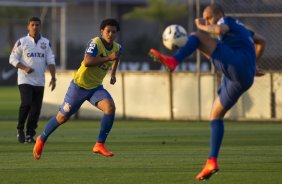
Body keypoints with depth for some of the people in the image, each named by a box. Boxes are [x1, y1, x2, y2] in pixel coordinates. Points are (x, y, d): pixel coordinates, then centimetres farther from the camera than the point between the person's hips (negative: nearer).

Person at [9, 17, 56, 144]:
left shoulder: (46, 43, 10)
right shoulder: (22, 42, 0)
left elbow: (50, 61, 8)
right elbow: (13, 59, 0)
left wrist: (53, 78, -3)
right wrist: (24, 68, -16)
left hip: (39, 82, 4)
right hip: (25, 80, -3)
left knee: (36, 109, 0)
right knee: (26, 104, -19)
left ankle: (29, 135, 9)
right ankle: (20, 130, 0)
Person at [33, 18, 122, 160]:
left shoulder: (117, 48, 2)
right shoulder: (95, 43, -20)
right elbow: (87, 61, -37)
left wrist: (113, 74, 22)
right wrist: (108, 58, -37)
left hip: (96, 87, 5)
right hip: (80, 85, -5)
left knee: (110, 107, -23)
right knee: (63, 117, 6)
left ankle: (100, 145, -17)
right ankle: (42, 140, 31)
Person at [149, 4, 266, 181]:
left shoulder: (227, 20, 9)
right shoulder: (238, 28, 35)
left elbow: (219, 30, -17)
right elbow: (261, 41, 48)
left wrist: (201, 26, 0)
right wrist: (253, 65, 48)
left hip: (236, 64, -9)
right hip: (242, 80, 9)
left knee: (196, 36, -10)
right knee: (216, 116, 15)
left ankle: (172, 60, -37)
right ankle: (212, 162, 8)